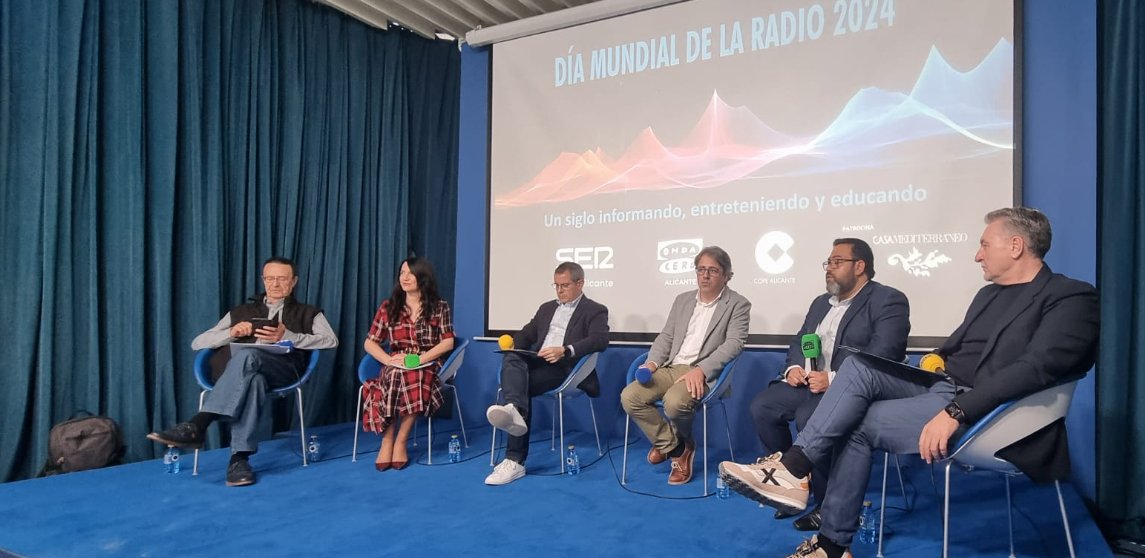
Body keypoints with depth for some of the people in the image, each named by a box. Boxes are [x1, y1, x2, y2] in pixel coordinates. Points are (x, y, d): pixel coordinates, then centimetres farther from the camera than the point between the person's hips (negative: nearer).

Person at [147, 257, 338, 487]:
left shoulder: (307, 313, 26)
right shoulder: (241, 312, 32)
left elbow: (330, 340, 4)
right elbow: (197, 344, 22)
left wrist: (287, 337, -10)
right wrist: (231, 333, 1)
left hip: (283, 367, -2)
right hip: (233, 366, 2)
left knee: (246, 356, -37)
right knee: (251, 379, -38)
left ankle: (196, 426, -44)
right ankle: (239, 457, -46)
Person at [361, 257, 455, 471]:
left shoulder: (439, 307, 5)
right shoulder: (388, 307, 10)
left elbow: (448, 342, -2)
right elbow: (369, 343, 9)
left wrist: (418, 359, -15)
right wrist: (389, 360, -12)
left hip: (427, 367, -1)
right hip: (396, 367, 2)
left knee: (415, 380, -37)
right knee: (394, 377, -35)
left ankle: (401, 441, -22)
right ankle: (387, 440, -23)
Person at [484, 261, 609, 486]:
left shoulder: (595, 311, 7)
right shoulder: (547, 308, 30)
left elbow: (600, 340, -11)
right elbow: (527, 334, 25)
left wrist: (564, 351, -27)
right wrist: (512, 343, -1)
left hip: (565, 367, -5)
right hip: (537, 363, 5)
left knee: (524, 386, -31)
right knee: (511, 359, -30)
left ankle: (515, 460, -36)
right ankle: (514, 412, -58)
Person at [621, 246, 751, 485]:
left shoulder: (738, 304, 1)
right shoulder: (683, 299, 18)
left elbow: (734, 344, -11)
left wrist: (700, 370, -24)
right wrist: (652, 362, -4)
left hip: (703, 374, -5)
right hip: (671, 368, 6)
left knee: (674, 402, -34)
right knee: (629, 396, -17)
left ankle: (679, 443, 3)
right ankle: (673, 446, 1)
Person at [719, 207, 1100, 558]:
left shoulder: (1071, 298, -7)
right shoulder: (990, 293, 21)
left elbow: (1035, 369, -22)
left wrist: (956, 412, -30)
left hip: (986, 413, -8)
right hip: (945, 388, 8)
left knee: (863, 420, -20)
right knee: (858, 368, -14)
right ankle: (792, 468, -17)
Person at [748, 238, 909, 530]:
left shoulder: (888, 301, -5)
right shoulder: (821, 302, 21)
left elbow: (882, 357, -18)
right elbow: (799, 343, 21)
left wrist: (834, 379, -26)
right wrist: (794, 367, -3)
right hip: (811, 382, 8)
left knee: (809, 416, -33)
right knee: (762, 406, -13)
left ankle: (828, 503, -13)